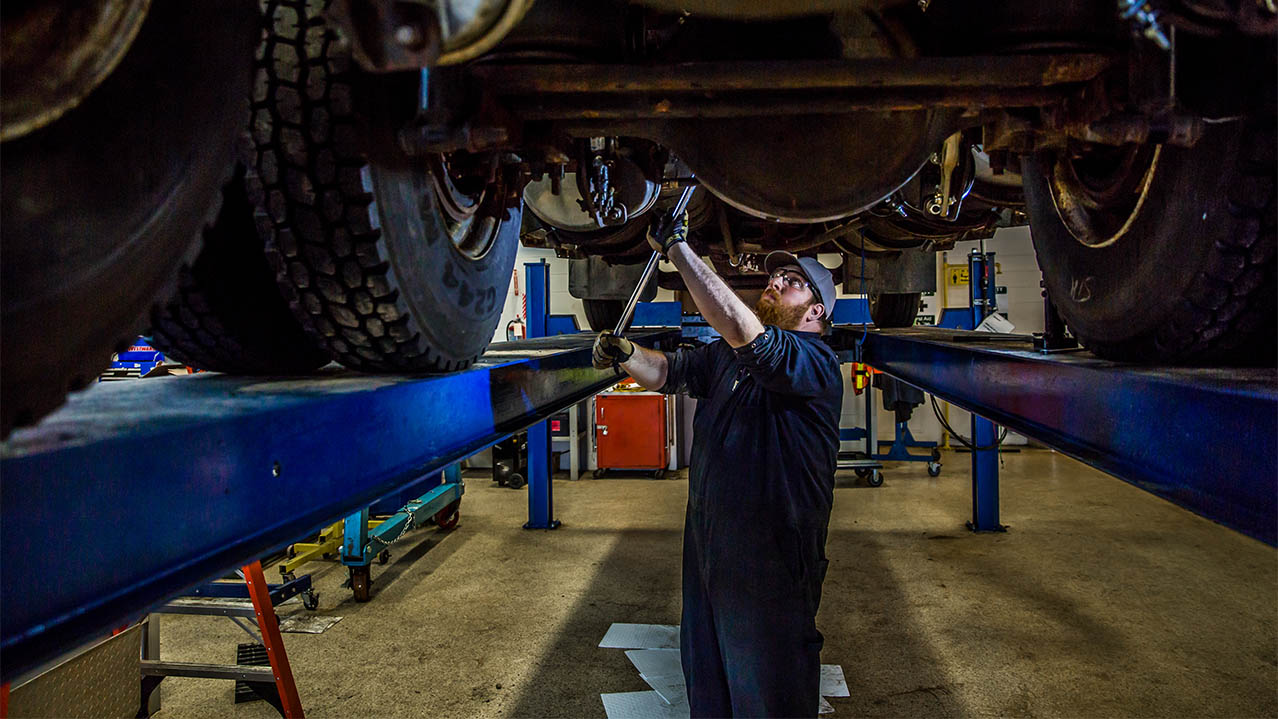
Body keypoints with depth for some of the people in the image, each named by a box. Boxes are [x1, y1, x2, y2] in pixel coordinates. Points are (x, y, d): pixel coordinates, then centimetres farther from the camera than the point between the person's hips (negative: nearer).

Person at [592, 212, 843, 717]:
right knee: (705, 674, 22)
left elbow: (743, 331, -32)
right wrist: (626, 354, -12)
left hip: (769, 560, -7)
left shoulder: (815, 362, -17)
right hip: (707, 545, 7)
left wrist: (678, 249, -29)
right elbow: (669, 372, 10)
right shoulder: (726, 353, 11)